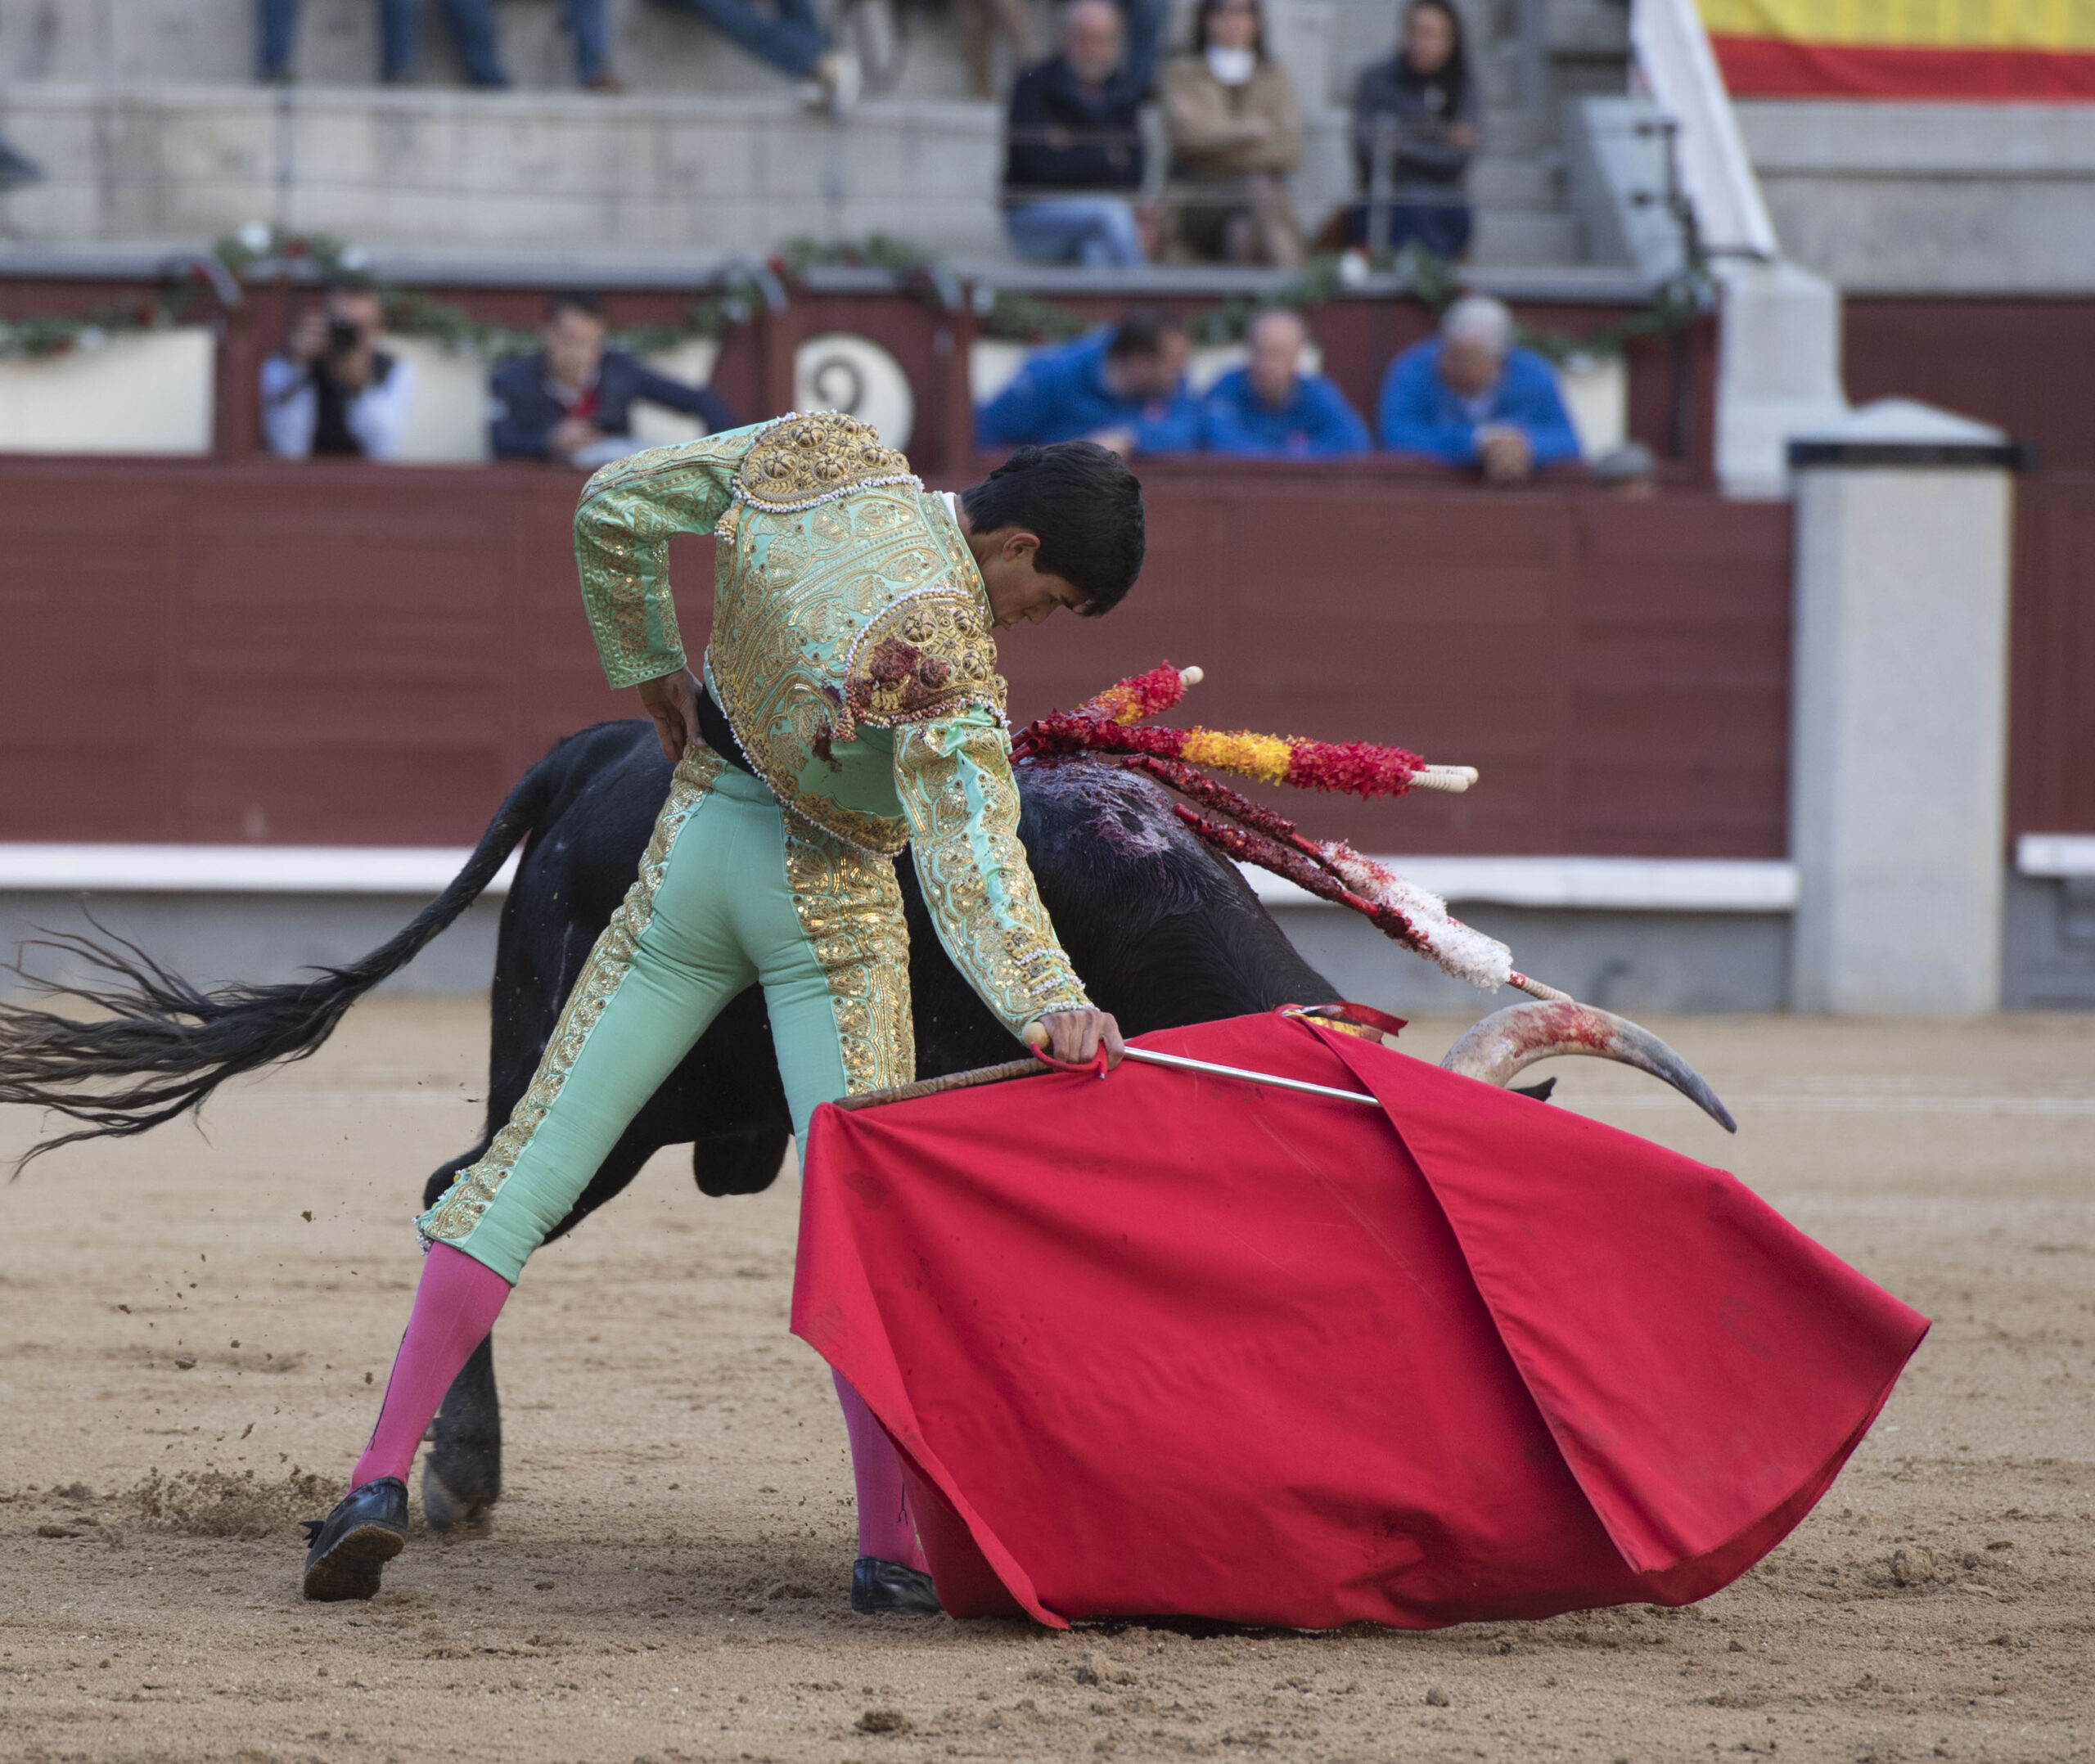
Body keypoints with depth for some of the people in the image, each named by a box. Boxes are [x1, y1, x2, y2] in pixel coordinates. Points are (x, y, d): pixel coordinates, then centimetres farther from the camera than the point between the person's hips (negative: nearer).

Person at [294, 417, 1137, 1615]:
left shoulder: (824, 454, -7)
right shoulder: (949, 657, -25)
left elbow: (616, 508, 7)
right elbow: (970, 857, -38)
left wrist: (653, 672, 20)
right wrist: (1052, 1007, -48)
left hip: (697, 849, 6)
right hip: (833, 909, -5)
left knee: (535, 1164, 5)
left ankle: (382, 1477, -2)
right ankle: (893, 1549, -5)